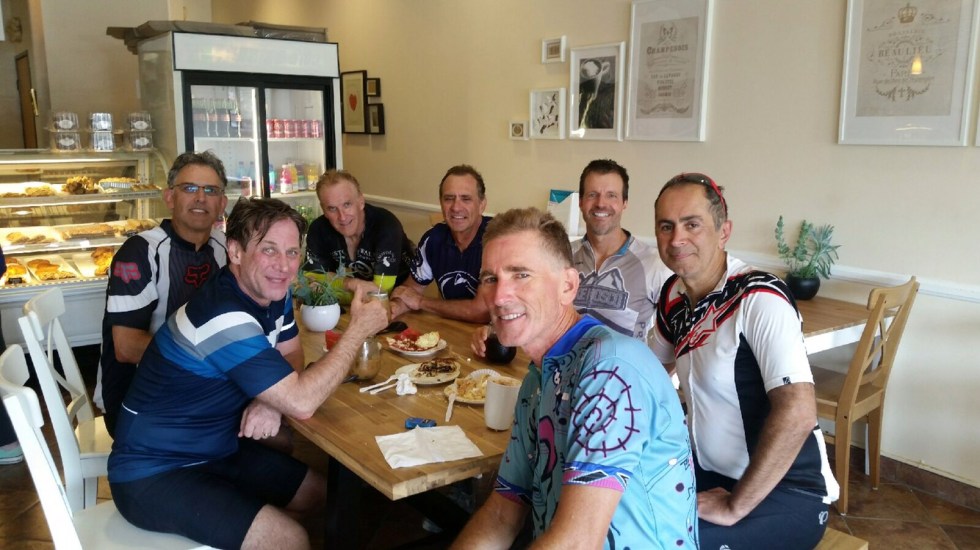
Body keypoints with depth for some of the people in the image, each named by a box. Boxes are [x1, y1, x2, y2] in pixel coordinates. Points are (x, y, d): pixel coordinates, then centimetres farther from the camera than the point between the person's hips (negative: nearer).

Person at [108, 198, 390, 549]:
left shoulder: (270, 291, -2)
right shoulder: (224, 318, -30)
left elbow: (291, 355, 10)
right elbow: (301, 402, -32)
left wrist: (272, 401, -13)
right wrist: (358, 329, -22)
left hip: (215, 449, 9)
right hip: (155, 473, -9)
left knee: (322, 494, 12)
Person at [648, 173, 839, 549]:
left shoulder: (759, 298, -21)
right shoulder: (674, 295, 1)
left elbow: (798, 413, -30)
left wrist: (734, 507, -24)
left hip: (787, 494, -7)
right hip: (711, 473, 7)